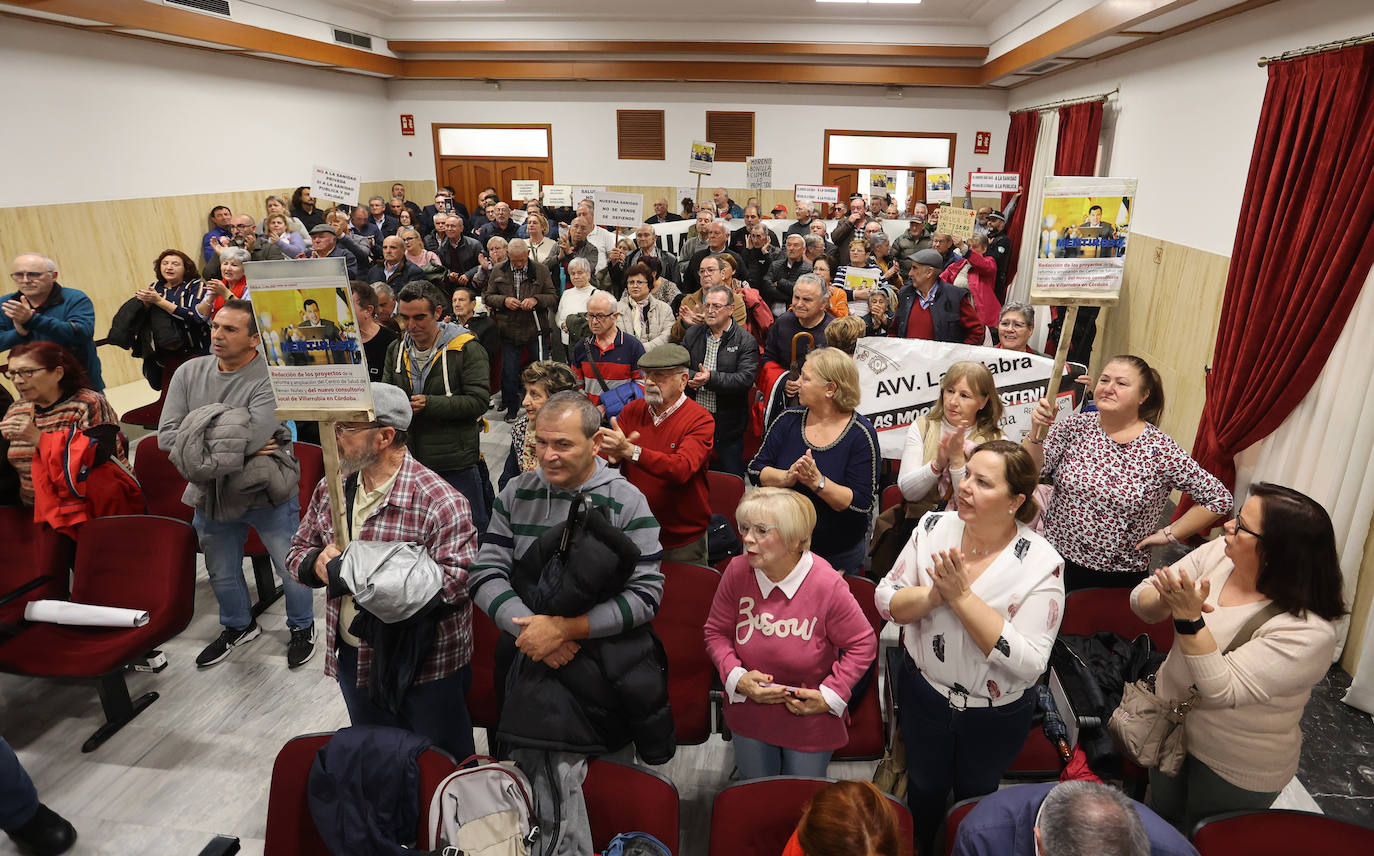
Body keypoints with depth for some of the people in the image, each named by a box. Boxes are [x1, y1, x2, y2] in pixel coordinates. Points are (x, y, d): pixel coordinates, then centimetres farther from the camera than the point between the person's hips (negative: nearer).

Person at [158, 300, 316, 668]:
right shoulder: (189, 373, -2)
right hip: (211, 495, 5)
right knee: (222, 574, 22)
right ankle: (238, 627, 48)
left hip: (267, 496, -5)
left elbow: (250, 437, -31)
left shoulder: (271, 379, -20)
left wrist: (195, 437, -16)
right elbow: (165, 436, -9)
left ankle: (302, 628, 36)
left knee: (291, 569, 10)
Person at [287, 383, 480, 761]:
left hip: (424, 664, -6)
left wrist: (358, 574, -28)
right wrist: (317, 563, -14)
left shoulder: (439, 501, -23)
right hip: (353, 658, 7)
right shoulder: (331, 488, 1)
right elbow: (297, 550, 13)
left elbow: (460, 577, -29)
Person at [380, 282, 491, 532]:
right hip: (409, 461, 6)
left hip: (456, 463, -5)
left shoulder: (467, 349, -10)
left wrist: (429, 404, -23)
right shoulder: (396, 349, 9)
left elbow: (478, 401, -16)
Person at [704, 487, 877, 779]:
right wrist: (737, 678, -16)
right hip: (750, 718, 3)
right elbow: (716, 631, -2)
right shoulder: (737, 571, -17)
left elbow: (863, 644, -11)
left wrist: (830, 695, -15)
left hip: (810, 720, -2)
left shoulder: (827, 585, -25)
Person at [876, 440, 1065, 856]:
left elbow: (1028, 663, -28)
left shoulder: (1042, 564, -23)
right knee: (925, 787, 24)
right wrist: (935, 594, -30)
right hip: (924, 692, 2)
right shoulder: (933, 528, -13)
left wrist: (962, 596, -33)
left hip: (997, 715, -2)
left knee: (975, 794, 24)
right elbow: (886, 601, -10)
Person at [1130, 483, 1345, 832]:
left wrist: (1189, 620, -42)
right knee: (1160, 822, 28)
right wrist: (1166, 603, -33)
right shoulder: (1218, 553, -13)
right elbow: (1143, 597, -12)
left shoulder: (1308, 631, -29)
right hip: (1170, 725, 5)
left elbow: (1222, 692, -33)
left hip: (1236, 770, -5)